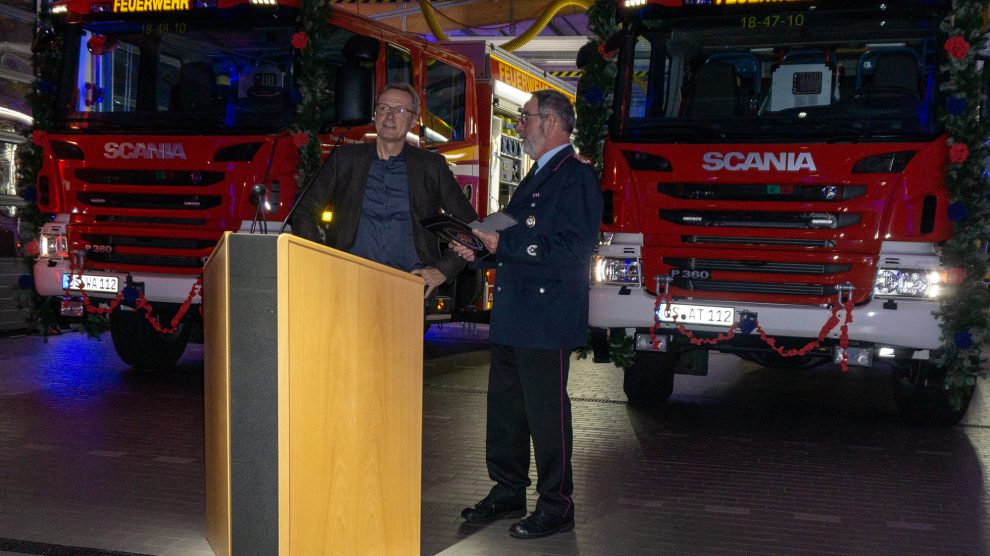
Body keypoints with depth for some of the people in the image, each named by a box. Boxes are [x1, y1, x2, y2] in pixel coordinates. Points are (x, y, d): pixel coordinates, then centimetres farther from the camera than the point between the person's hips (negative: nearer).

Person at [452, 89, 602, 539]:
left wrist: (504, 243, -21)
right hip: (512, 317, 10)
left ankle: (556, 506, 9)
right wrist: (479, 251, 7)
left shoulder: (576, 177, -10)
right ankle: (508, 494, 27)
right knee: (505, 408, 14)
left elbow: (574, 249, -21)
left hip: (546, 322, -10)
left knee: (546, 412, -2)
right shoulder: (534, 179, 20)